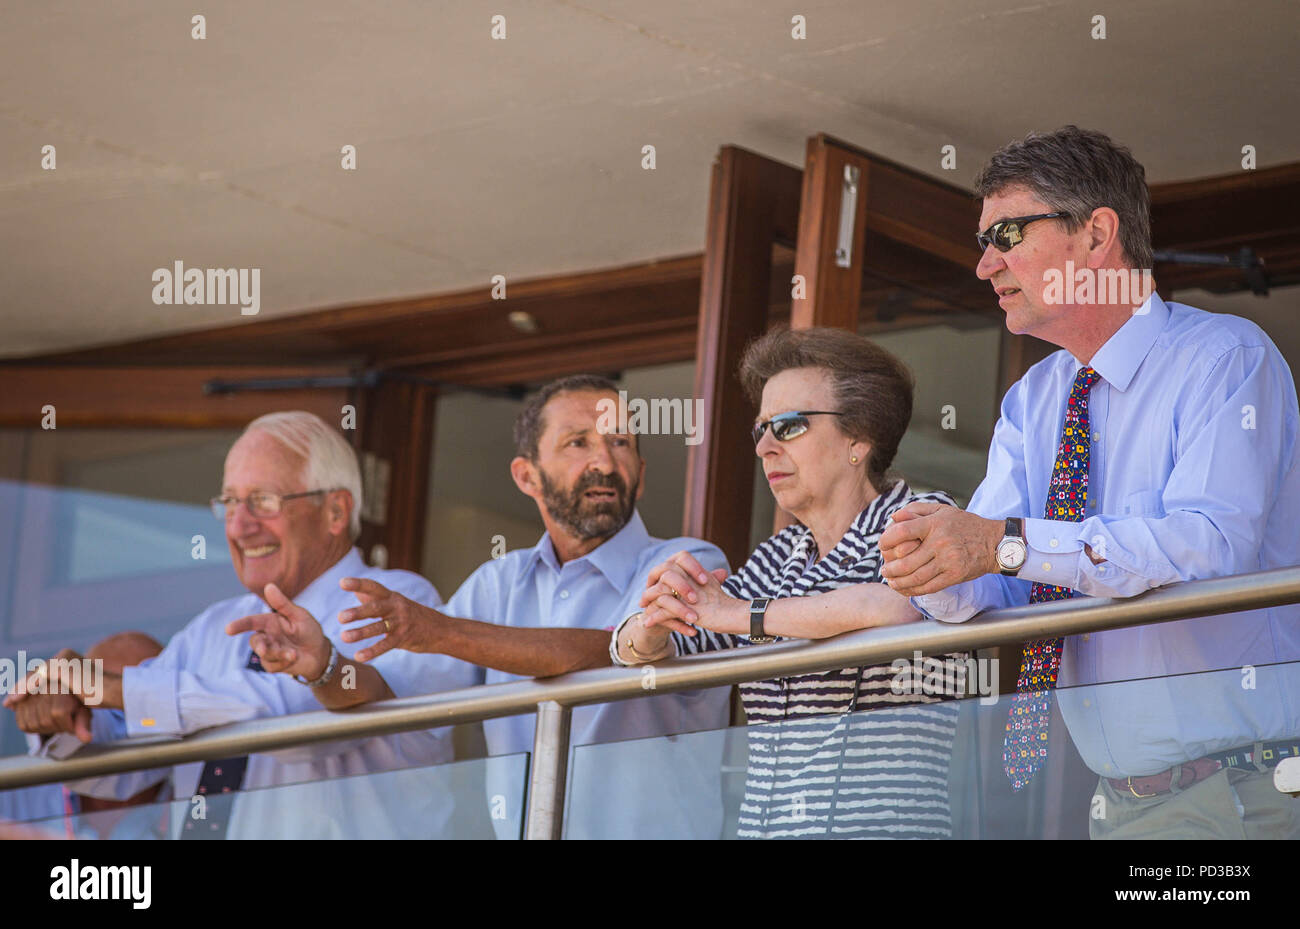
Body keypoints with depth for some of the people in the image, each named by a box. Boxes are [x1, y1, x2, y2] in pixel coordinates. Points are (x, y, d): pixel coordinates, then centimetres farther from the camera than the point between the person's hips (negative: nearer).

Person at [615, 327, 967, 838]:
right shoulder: (779, 558, 18)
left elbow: (895, 606, -21)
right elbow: (635, 651, 19)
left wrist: (735, 613, -12)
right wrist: (657, 619, -4)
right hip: (764, 824, 5)